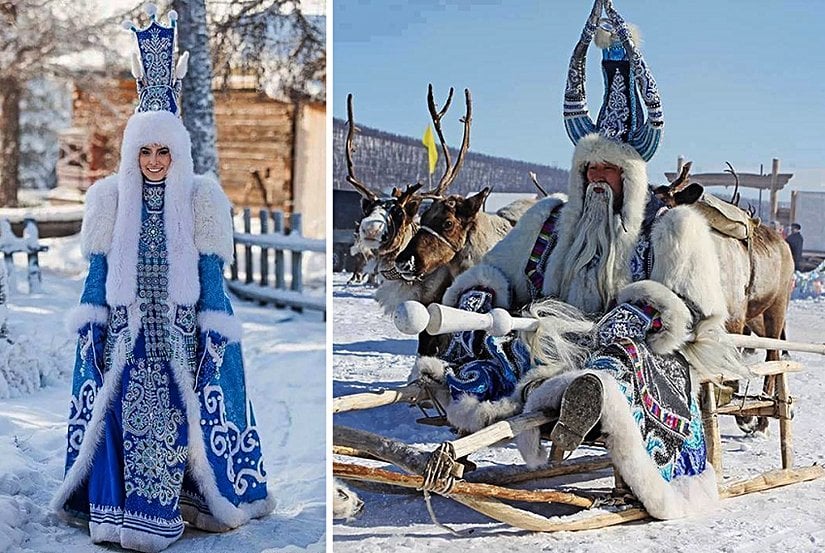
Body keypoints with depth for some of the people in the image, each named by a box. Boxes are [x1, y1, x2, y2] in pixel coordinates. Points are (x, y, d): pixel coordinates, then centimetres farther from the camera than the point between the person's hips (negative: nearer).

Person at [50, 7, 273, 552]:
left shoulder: (200, 198, -1)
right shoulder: (112, 197, 3)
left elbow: (211, 272, -1)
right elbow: (98, 270, 6)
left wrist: (214, 333, -5)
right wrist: (91, 326, 1)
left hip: (180, 334, -1)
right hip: (125, 332, 1)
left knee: (178, 416, 2)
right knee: (123, 414, 0)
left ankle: (172, 507, 16)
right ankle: (121, 509, 12)